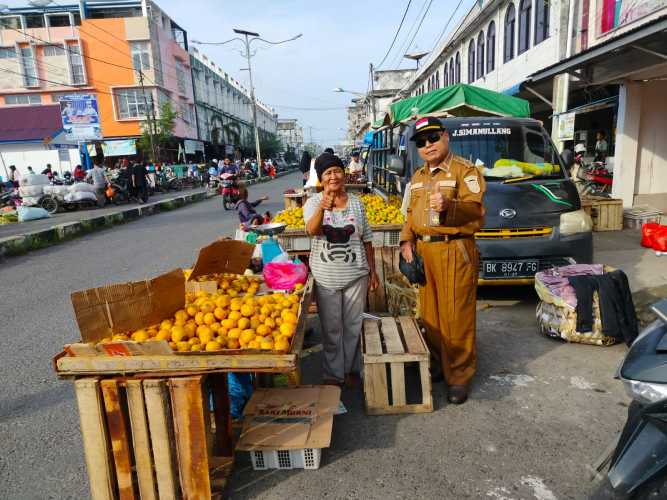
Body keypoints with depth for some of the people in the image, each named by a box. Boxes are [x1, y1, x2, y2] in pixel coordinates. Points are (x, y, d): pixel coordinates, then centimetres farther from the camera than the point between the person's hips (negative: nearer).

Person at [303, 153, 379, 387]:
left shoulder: (357, 203, 2)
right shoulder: (313, 202, -5)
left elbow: (366, 239, 7)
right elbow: (312, 230, -25)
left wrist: (372, 270, 7)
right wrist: (322, 208, -44)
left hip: (356, 275, 2)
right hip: (326, 277, -1)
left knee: (353, 326, 13)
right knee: (331, 328, 10)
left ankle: (351, 369, 32)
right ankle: (333, 374, 26)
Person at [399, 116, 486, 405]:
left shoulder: (465, 170, -4)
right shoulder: (418, 177, 18)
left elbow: (475, 209, -13)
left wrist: (448, 205, -31)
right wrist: (407, 241, 6)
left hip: (455, 252, -6)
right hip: (423, 251, 7)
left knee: (456, 317, -2)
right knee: (430, 314, 14)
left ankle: (459, 376, 12)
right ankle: (438, 363, 31)